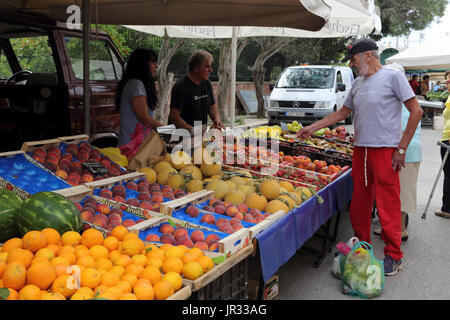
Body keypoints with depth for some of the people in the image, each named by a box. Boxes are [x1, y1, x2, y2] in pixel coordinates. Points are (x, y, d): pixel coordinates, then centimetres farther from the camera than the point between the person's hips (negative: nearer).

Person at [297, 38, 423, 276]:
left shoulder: (392, 77, -5)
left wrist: (402, 148, -10)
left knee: (388, 204, -2)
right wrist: (312, 128, 20)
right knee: (359, 202, 11)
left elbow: (416, 111, -7)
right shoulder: (358, 84, 16)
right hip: (360, 150, 7)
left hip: (385, 150, -7)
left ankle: (394, 256, 10)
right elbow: (343, 112, 24)